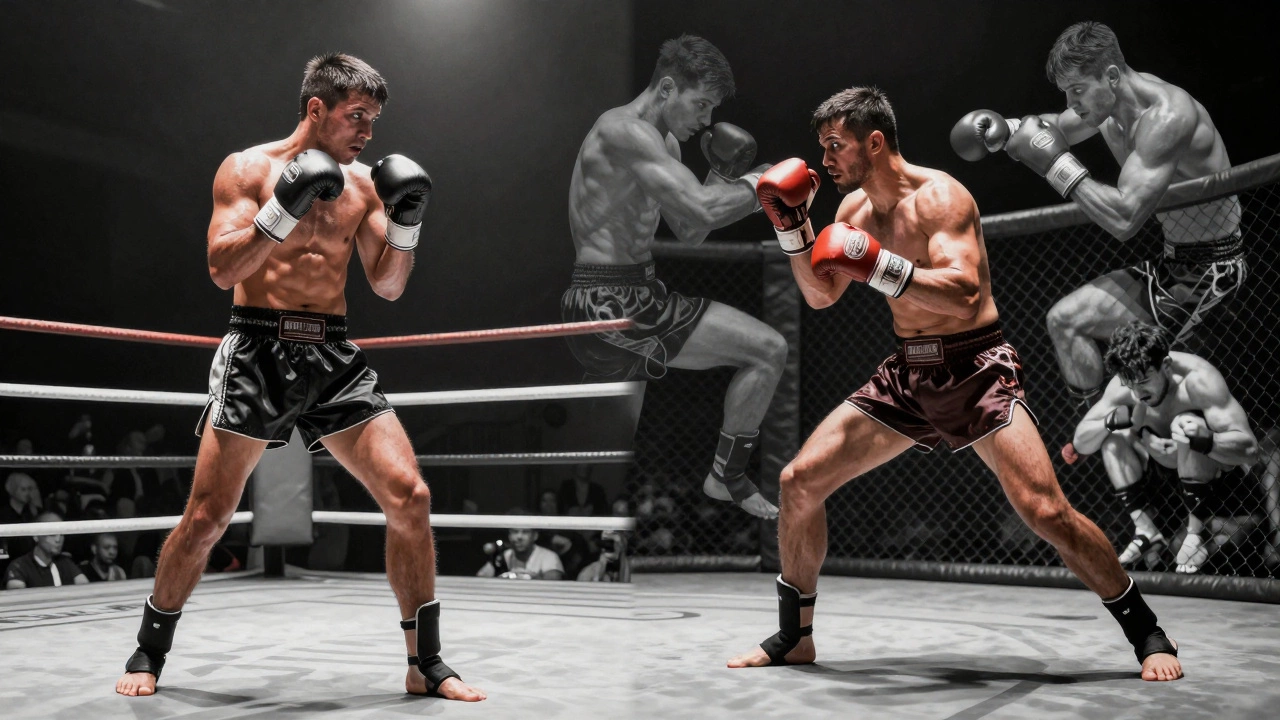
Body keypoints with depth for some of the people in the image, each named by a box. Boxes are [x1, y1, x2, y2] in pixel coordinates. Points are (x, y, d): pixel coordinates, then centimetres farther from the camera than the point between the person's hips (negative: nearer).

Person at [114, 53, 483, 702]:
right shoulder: (247, 169, 0)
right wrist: (285, 207, -20)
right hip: (259, 351, -4)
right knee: (206, 515, -3)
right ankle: (149, 653, 21)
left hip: (334, 356, 4)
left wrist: (407, 222, -2)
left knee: (410, 497, -8)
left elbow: (387, 286, 13)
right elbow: (222, 270, -10)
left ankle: (426, 666, 4)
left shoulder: (362, 182, 13)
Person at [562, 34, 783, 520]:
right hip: (608, 303, -11)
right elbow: (702, 210, -28)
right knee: (769, 350, -10)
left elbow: (689, 234, 19)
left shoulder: (664, 143, 18)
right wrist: (758, 185, -12)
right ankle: (726, 478, 3)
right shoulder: (623, 130, -16)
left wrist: (724, 178, 5)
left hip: (627, 302, 11)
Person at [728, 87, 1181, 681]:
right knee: (799, 482, -2)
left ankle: (1148, 635, 6)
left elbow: (963, 292, -29)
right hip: (906, 373, 7)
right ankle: (794, 638, 15)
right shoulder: (856, 208, 8)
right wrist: (793, 228, 2)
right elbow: (820, 296, 14)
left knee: (1045, 511, -17)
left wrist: (879, 266, -37)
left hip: (976, 370, -6)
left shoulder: (939, 197, -15)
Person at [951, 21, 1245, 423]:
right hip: (1176, 260, 10)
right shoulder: (1108, 101, -2)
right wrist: (1004, 130, -2)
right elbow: (1057, 128, 18)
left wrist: (1058, 163, -29)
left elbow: (1123, 219, -34)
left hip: (1206, 271, -9)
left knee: (1065, 321, -15)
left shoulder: (1166, 117, -29)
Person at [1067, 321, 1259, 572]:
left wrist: (1204, 440, -55)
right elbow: (1080, 443, -11)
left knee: (1186, 423, -32)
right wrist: (1109, 422, -32)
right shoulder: (1123, 386, -16)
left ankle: (1197, 533, -20)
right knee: (1112, 437, -13)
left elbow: (1249, 449, -35)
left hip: (1223, 474, -5)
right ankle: (1146, 531, -13)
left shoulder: (1197, 379, -30)